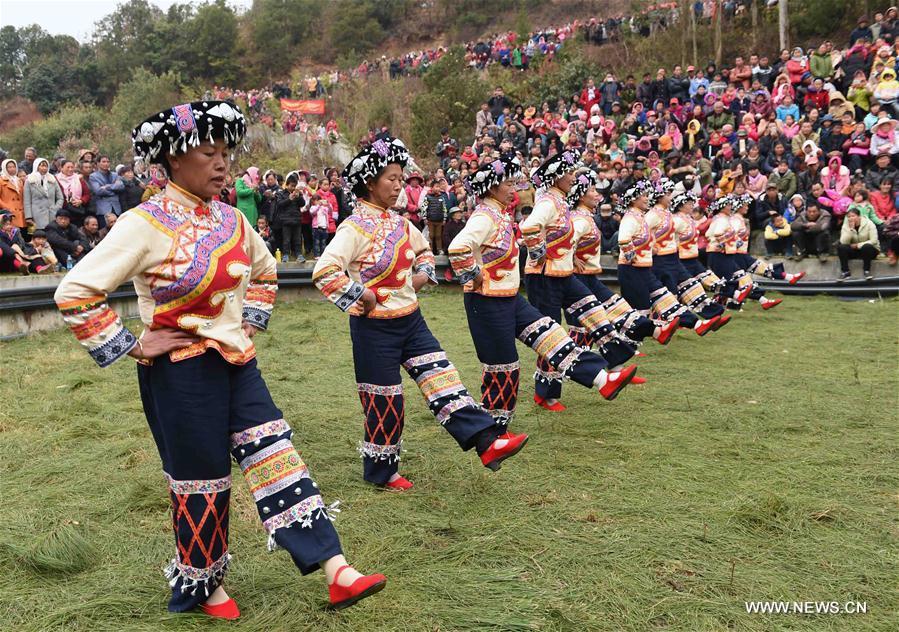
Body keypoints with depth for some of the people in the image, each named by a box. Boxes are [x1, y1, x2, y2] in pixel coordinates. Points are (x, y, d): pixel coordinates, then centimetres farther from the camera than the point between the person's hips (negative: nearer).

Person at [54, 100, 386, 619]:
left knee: (276, 455, -1)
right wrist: (132, 347, -14)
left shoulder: (231, 219, 5)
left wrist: (251, 321, 13)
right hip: (182, 371, -6)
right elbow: (75, 292, -16)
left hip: (237, 363, 6)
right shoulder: (146, 224, -14)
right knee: (201, 483, 7)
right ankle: (204, 586, 30)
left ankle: (335, 570, 0)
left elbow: (264, 271, 25)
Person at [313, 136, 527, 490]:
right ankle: (380, 471, 22)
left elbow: (423, 250, 28)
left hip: (410, 319, 7)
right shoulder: (356, 227, -16)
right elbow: (324, 272, -27)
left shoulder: (399, 222, 8)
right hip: (375, 327, -7)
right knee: (383, 401, 4)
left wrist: (423, 274, 8)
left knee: (443, 378, 0)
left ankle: (486, 441, -2)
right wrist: (361, 297, -21)